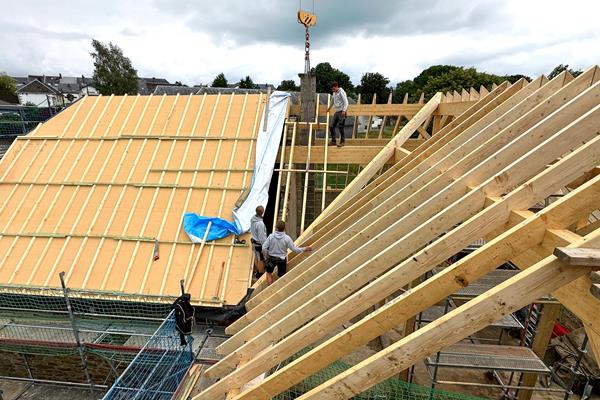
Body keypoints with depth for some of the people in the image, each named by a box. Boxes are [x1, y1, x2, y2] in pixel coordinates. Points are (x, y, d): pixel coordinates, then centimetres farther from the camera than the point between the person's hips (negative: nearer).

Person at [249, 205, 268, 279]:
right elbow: (261, 237, -27)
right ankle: (261, 275, 31)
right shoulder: (260, 224, -35)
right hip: (259, 244, -8)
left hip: (254, 241, 9)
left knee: (256, 257, 26)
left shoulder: (253, 218, -9)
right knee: (261, 260, 12)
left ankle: (258, 272, 46)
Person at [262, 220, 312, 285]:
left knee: (269, 273, 25)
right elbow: (294, 249, -15)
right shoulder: (287, 238, -19)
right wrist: (304, 249, -1)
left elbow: (264, 248, -13)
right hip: (282, 259, -1)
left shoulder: (271, 236, -15)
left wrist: (266, 256, 5)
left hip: (272, 258, 1)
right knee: (282, 276, 17)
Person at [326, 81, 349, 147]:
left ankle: (342, 141, -1)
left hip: (341, 112, -8)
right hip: (337, 112, 8)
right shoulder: (334, 93, 15)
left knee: (340, 127, -11)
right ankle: (333, 141, 9)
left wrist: (344, 110, -25)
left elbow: (346, 102, -13)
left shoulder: (341, 92, -8)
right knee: (331, 126, 2)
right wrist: (329, 107, 47)